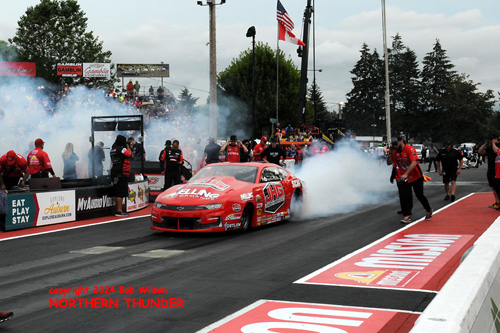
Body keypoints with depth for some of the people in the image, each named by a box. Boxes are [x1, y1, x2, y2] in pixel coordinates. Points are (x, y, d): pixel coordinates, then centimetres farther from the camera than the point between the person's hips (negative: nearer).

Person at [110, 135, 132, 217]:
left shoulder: (112, 149, 12)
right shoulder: (122, 149, -14)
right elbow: (130, 155, -6)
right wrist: (128, 147, 9)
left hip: (114, 172, 9)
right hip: (122, 173, -9)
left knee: (117, 193, 14)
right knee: (120, 193, -7)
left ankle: (118, 209, 21)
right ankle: (119, 211, -8)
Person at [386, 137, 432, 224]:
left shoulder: (410, 149, -20)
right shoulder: (395, 152, -1)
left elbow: (414, 162, -30)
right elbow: (389, 163, 0)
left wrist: (406, 174, -38)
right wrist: (390, 152, -13)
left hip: (416, 177, -4)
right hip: (402, 178, 4)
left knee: (419, 195, 8)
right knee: (403, 196, -9)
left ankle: (428, 211, 33)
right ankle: (407, 216, -5)